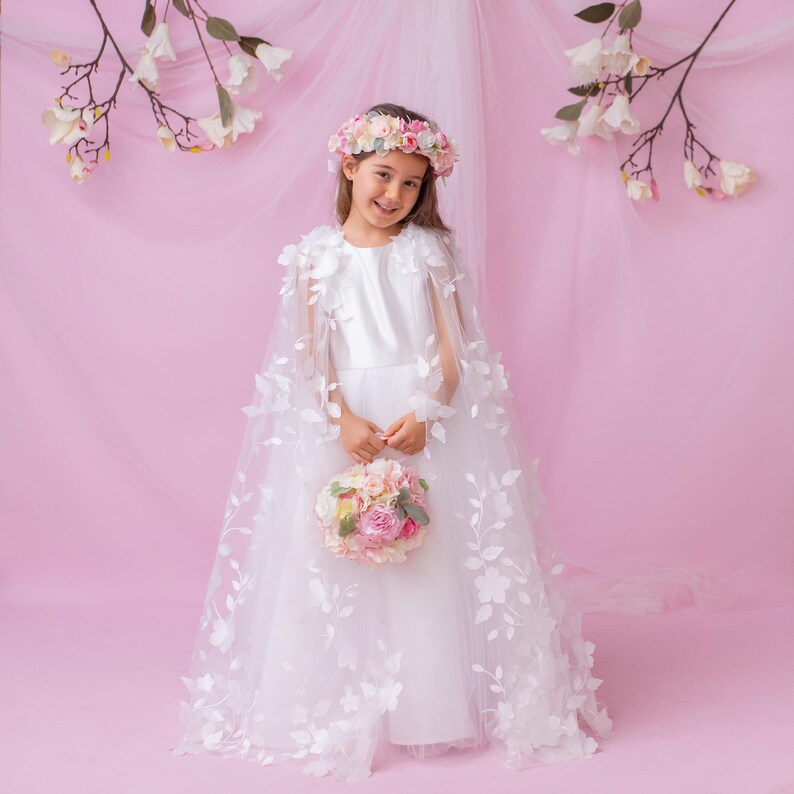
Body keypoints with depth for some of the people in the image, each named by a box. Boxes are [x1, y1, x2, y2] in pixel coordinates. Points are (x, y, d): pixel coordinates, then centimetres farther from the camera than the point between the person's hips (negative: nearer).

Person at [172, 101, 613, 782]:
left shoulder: (430, 251, 5)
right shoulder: (317, 255, 6)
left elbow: (452, 349, -2)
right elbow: (311, 354, -1)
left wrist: (425, 414, -18)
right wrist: (343, 419, -17)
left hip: (428, 419, 0)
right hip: (343, 423, 1)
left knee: (432, 567, 0)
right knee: (340, 570, 2)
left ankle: (436, 705, 14)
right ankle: (348, 710, 16)